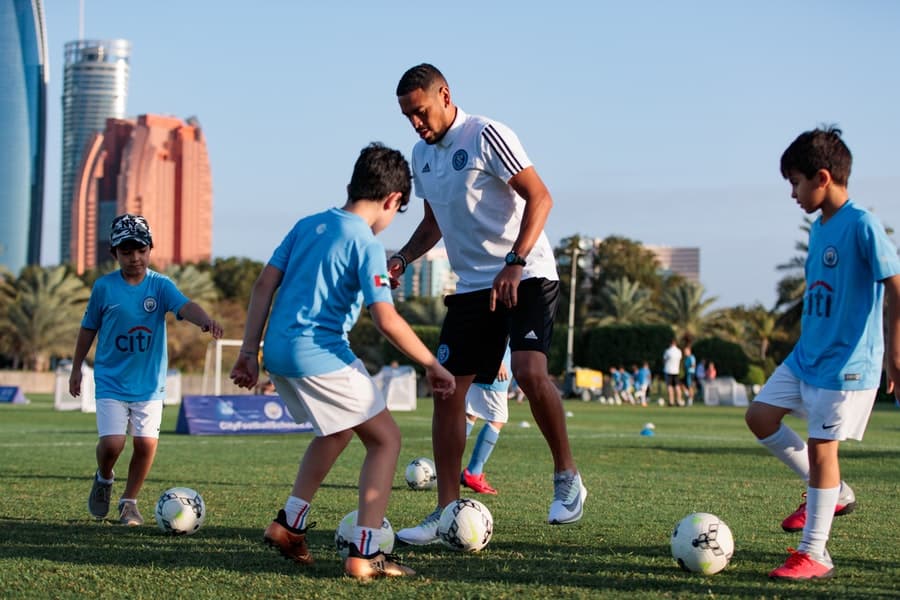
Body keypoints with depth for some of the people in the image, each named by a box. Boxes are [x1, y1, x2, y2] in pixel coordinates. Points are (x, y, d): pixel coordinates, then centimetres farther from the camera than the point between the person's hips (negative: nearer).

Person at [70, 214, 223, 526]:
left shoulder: (160, 285, -6)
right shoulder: (104, 287, -4)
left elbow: (185, 306, -25)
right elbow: (89, 328, 9)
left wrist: (205, 320, -47)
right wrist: (76, 368, 15)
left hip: (149, 382, 1)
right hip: (111, 380, -1)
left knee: (146, 443, -6)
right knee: (112, 443, -13)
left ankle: (129, 501, 18)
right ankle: (104, 479, 22)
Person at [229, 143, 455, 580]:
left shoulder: (307, 225, 12)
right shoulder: (366, 245, -10)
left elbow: (264, 285, 10)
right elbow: (386, 320, -18)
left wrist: (249, 352, 13)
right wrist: (432, 365, -8)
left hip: (278, 352, 8)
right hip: (319, 356, -8)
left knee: (340, 429, 30)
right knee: (385, 439, 2)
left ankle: (289, 524, 27)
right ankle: (364, 554, -8)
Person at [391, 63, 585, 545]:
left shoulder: (485, 135, -11)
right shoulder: (421, 155, 12)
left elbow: (539, 197, -15)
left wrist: (515, 263, -24)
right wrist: (403, 258, 6)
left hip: (526, 277, -7)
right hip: (472, 285, 7)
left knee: (529, 372, -26)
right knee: (447, 390, 0)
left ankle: (567, 477, -5)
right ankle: (447, 512, 6)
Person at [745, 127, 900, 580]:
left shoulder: (862, 225, -16)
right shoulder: (818, 227, 10)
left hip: (847, 363, -9)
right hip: (806, 355, 9)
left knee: (821, 446, -7)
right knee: (760, 416, 9)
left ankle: (814, 555, 1)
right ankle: (833, 492, 20)